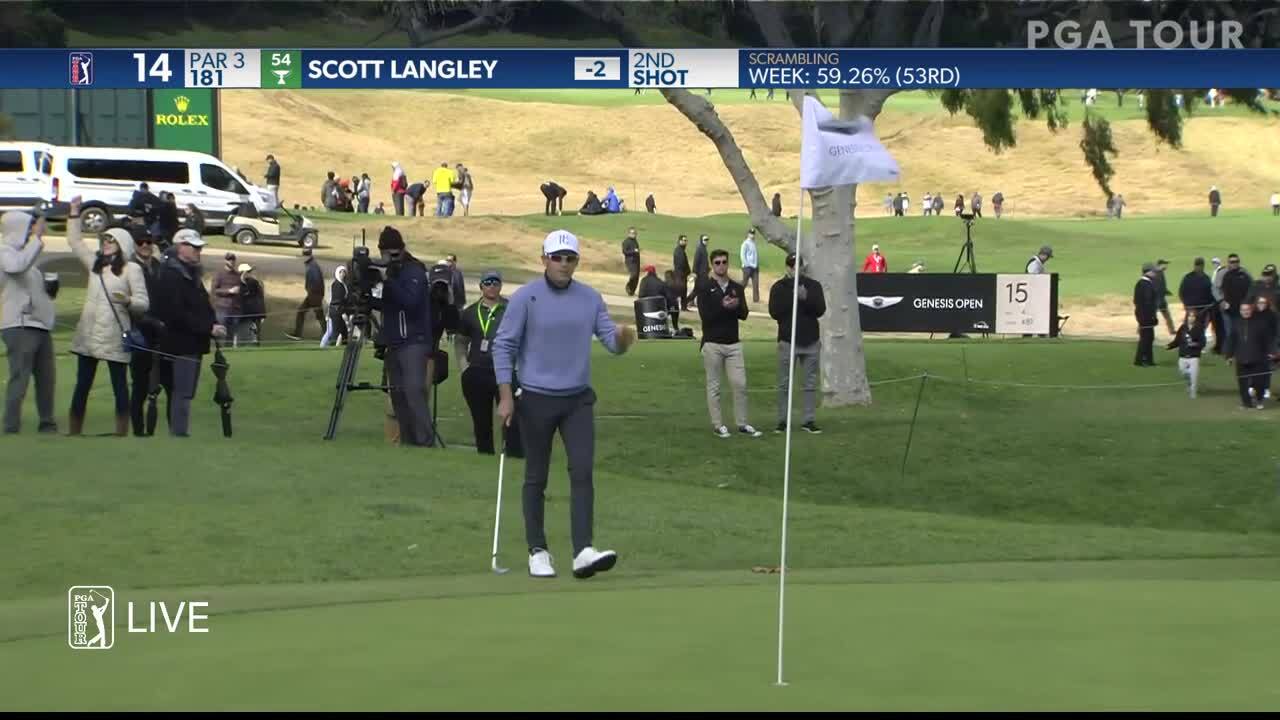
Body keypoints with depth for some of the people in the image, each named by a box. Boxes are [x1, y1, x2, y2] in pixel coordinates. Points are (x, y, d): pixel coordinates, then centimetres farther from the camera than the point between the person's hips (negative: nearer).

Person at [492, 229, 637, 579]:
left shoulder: (591, 298, 4)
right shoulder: (525, 298, -7)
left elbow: (611, 342, 1)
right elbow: (503, 346, -6)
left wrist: (623, 337, -24)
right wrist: (505, 397, -11)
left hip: (578, 399, 3)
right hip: (536, 399, -2)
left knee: (582, 472, -10)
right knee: (536, 478, 6)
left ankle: (583, 552, -16)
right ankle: (537, 551, 16)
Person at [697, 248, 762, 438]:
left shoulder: (737, 288, 11)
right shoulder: (705, 289, -2)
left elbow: (744, 314, 3)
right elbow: (705, 315, -10)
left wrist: (736, 306, -17)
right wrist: (723, 307, -22)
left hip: (734, 343, 3)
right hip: (713, 344, -3)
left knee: (740, 384, 0)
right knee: (714, 386, 1)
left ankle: (742, 423, 8)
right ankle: (717, 424, 8)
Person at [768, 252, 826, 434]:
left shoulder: (814, 286, 4)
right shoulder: (779, 287, 1)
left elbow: (820, 310, -6)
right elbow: (774, 312, -10)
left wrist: (806, 298, -22)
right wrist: (793, 297, -16)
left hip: (811, 341, 2)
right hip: (787, 341, -1)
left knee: (811, 383, 4)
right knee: (784, 384, 1)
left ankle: (810, 420, 10)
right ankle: (782, 421, 8)